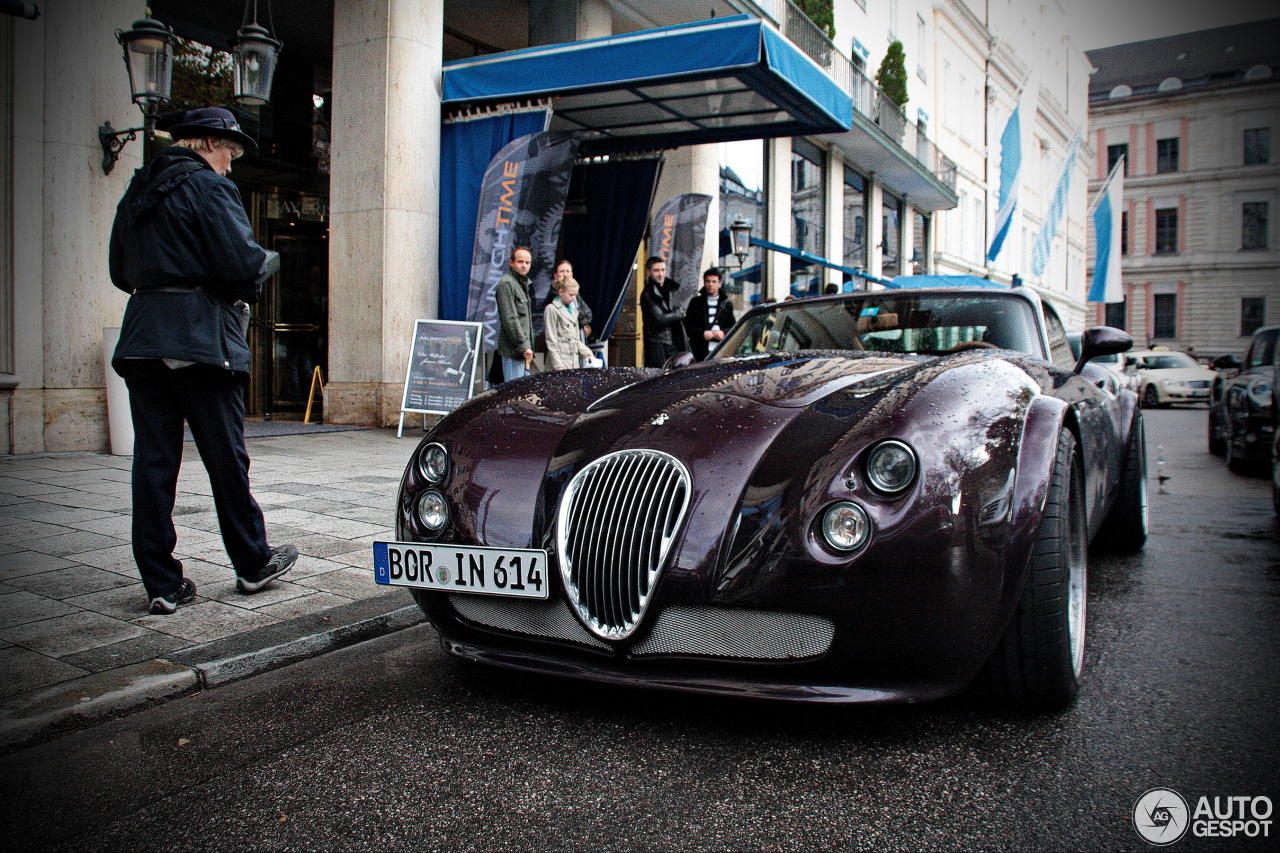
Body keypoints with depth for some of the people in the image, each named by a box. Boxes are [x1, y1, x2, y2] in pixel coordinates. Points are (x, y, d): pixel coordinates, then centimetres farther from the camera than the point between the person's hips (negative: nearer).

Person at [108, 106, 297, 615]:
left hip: (141, 337, 7)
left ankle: (162, 583, 7)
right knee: (226, 457, 4)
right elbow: (241, 264, -15)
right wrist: (268, 262, 4)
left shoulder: (138, 192, 18)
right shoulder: (207, 187, -6)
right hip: (200, 340, -7)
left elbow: (120, 272, 21)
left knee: (153, 460, 4)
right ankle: (253, 564, 17)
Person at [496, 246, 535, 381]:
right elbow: (510, 319, -18)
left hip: (524, 349, 9)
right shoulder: (506, 283, -11)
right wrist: (524, 346, -19)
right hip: (513, 349, -9)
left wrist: (529, 346, 17)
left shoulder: (526, 283, 19)